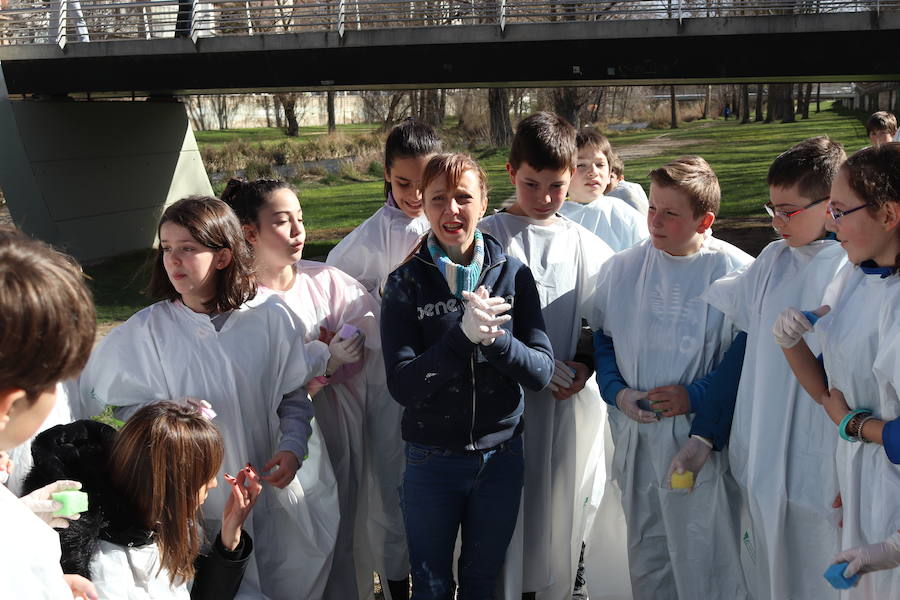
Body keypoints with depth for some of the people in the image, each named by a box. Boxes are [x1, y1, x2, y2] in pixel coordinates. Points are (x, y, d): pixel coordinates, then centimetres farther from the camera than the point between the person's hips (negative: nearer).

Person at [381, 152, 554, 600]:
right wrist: (463, 336, -29)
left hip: (501, 457, 2)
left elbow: (541, 372, -9)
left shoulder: (512, 274, -4)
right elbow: (402, 385, -16)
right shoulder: (406, 284, -9)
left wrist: (495, 337, -27)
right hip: (431, 462, -1)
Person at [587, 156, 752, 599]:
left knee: (705, 562, 3)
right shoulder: (621, 270, 3)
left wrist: (697, 397, -16)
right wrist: (618, 393, -4)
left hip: (703, 443, -4)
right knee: (646, 560, 17)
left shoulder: (737, 274, -9)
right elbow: (601, 339, 11)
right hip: (636, 440, 4)